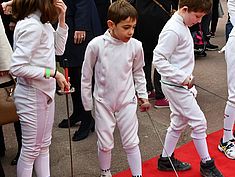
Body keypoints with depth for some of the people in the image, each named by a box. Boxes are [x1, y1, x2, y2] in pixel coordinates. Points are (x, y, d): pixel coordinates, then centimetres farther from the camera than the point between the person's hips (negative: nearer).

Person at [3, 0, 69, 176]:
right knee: (31, 149, 6)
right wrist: (52, 73, -21)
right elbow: (17, 67, -25)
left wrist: (61, 19, 0)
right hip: (32, 95, -9)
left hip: (45, 91, 9)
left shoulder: (43, 22, 4)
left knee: (44, 145, 19)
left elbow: (58, 49, 11)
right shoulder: (32, 26, -23)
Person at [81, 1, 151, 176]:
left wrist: (143, 96, 8)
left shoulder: (136, 46, -12)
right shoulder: (96, 45, -17)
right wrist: (87, 103, 3)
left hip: (127, 101, 1)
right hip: (103, 102, 0)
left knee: (131, 143, 8)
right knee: (105, 143, 12)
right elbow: (86, 75, -4)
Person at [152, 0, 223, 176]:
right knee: (199, 122, -1)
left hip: (180, 85, 10)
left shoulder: (183, 26, 8)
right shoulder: (173, 31, -22)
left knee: (179, 122, 18)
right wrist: (182, 77, -25)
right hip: (175, 86, -10)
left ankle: (166, 160, 31)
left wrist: (186, 77, 11)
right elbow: (158, 60, -25)